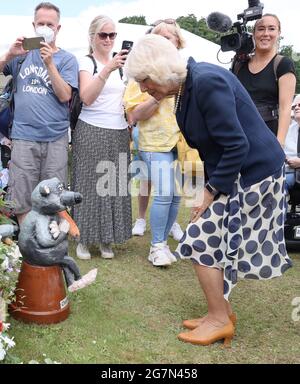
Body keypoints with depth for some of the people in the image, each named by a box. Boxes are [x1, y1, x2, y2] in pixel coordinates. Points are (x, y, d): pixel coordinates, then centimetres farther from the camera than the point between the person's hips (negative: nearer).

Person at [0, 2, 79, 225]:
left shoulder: (67, 59, 6)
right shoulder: (23, 53, 13)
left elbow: (64, 96, -6)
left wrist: (49, 63, -14)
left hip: (56, 138, -1)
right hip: (24, 137, 1)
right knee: (22, 200, 2)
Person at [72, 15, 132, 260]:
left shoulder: (121, 62, 14)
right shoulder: (86, 62, -2)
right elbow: (87, 98, -19)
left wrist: (130, 128, 16)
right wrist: (108, 69, -27)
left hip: (119, 133, 5)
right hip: (91, 131, -5)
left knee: (114, 185, 5)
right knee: (90, 184, 0)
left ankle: (107, 239, 17)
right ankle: (85, 238, 13)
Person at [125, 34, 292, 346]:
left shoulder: (207, 83, -24)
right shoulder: (186, 88, 5)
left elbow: (237, 146, -25)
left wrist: (211, 191, -17)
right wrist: (210, 186, 5)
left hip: (251, 174, -9)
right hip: (233, 173, 9)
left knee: (202, 242, -3)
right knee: (215, 243, 13)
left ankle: (219, 319, 13)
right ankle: (221, 313, 27)